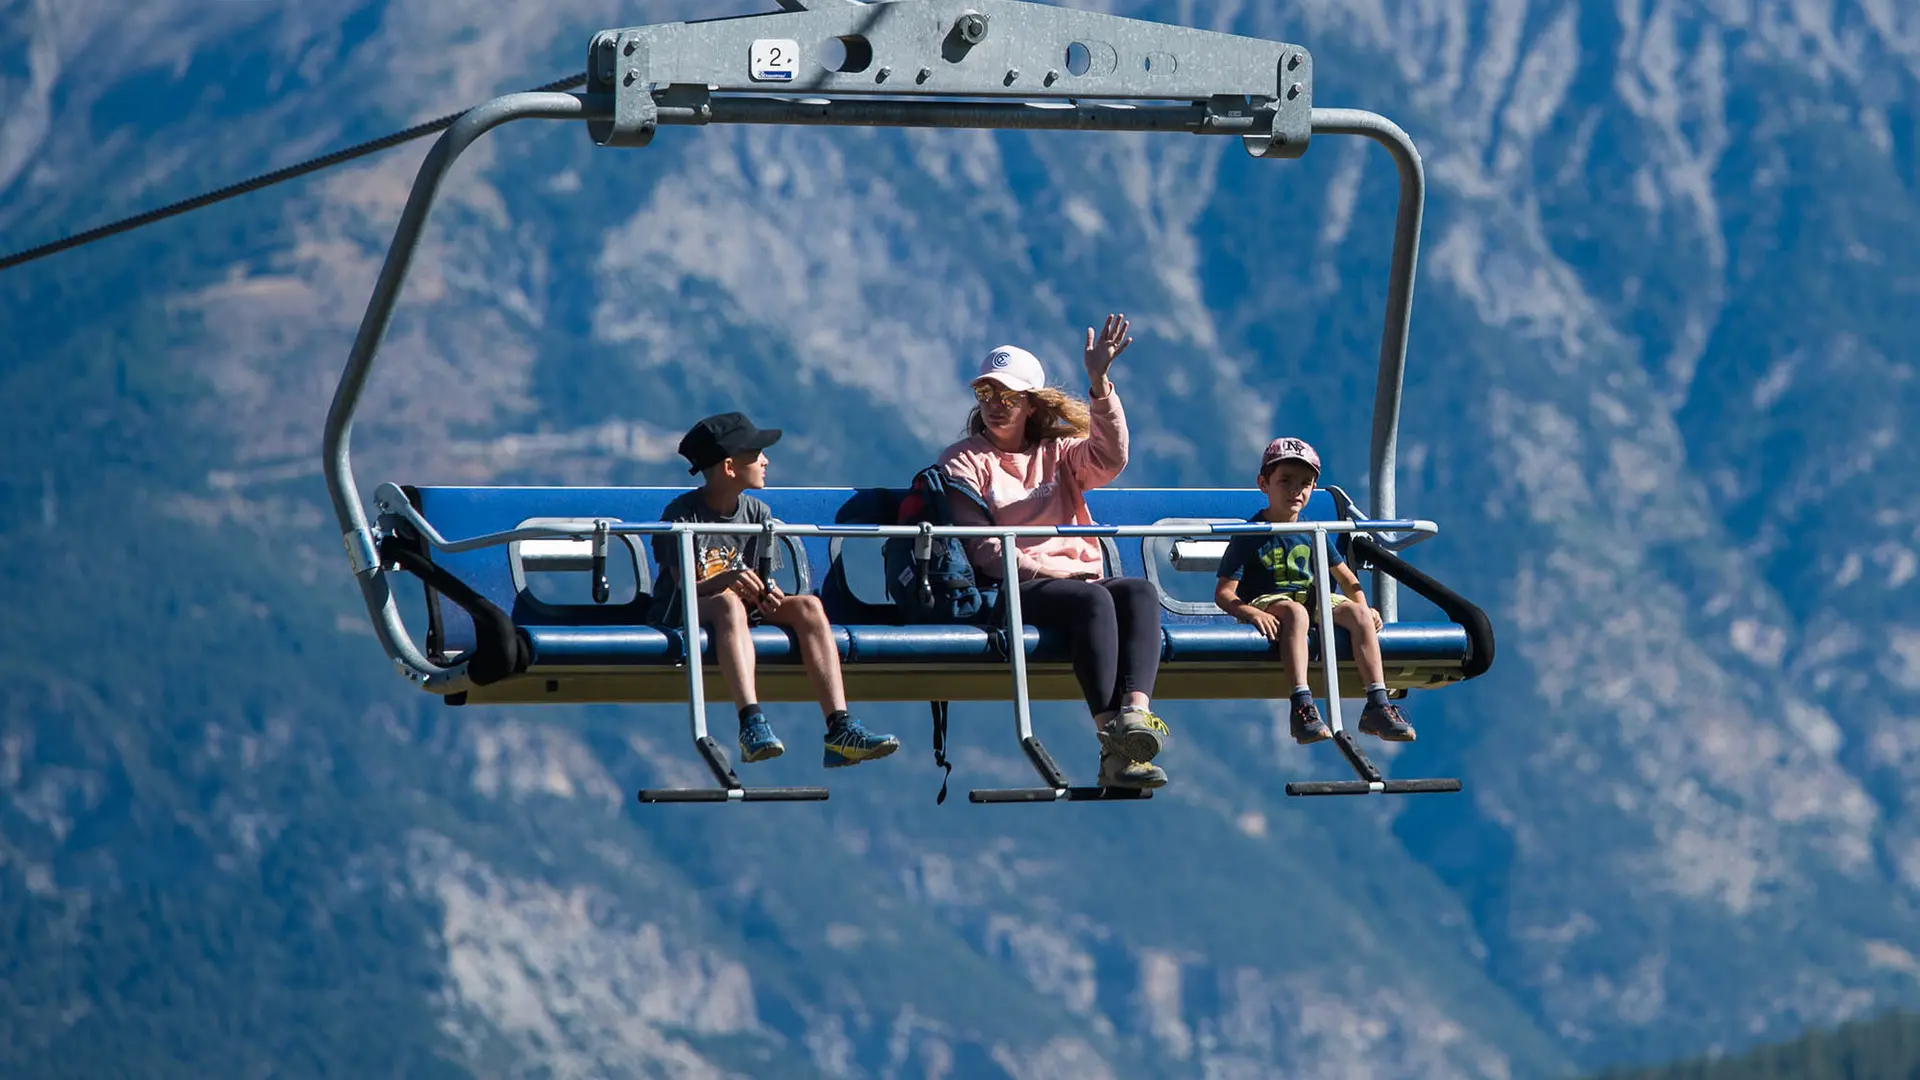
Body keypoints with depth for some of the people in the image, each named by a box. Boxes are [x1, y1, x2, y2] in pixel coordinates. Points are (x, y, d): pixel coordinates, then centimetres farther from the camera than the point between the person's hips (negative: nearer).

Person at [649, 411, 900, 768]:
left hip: (744, 610, 6)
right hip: (680, 617, -6)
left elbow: (764, 583, 5)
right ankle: (752, 725, -54)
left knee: (808, 606, -18)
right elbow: (684, 587, -17)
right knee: (729, 603, -38)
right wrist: (726, 581, -37)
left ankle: (840, 729, -32)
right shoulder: (682, 514, -8)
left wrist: (769, 594, -20)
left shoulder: (758, 514, 10)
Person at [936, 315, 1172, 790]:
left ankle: (1135, 710, -50)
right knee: (1092, 600, -34)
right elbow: (979, 546, -1)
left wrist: (1099, 381, -11)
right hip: (1012, 590, -4)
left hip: (1081, 578, 4)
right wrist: (1046, 570, -12)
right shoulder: (963, 461, 12)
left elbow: (1110, 457, -1)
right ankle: (1113, 749, -47)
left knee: (1140, 592, -28)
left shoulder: (1059, 453, 22)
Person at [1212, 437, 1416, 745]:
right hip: (1268, 603, -5)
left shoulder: (1313, 533, 12)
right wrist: (1250, 612, -31)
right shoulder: (1251, 535, -4)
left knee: (1358, 613, -21)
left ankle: (1377, 704, -28)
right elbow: (1224, 593, -11)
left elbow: (1345, 577, 20)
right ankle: (1302, 706, -50)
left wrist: (1363, 606, 0)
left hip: (1314, 602, 5)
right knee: (1295, 612, -39)